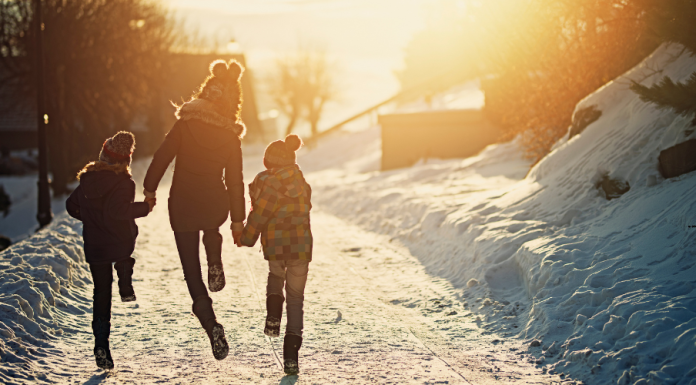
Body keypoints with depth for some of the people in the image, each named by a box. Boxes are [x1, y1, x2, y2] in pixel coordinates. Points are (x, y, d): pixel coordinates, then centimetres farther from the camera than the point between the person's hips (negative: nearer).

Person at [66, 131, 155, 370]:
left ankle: (101, 344, 0)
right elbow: (116, 210, -30)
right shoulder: (124, 183, -16)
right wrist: (145, 207, -19)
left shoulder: (87, 179, 3)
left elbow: (72, 206, 12)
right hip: (121, 244, -3)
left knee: (101, 294, 9)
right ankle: (126, 288, 30)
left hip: (94, 249, 3)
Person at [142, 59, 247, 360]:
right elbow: (235, 181, 1)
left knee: (192, 271, 6)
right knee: (211, 229, 42)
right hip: (216, 207, 2)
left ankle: (211, 325, -6)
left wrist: (150, 188, 8)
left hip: (183, 207, -2)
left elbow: (162, 156, -7)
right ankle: (216, 267, 23)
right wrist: (238, 219, 8)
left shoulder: (186, 124, -8)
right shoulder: (231, 136, -3)